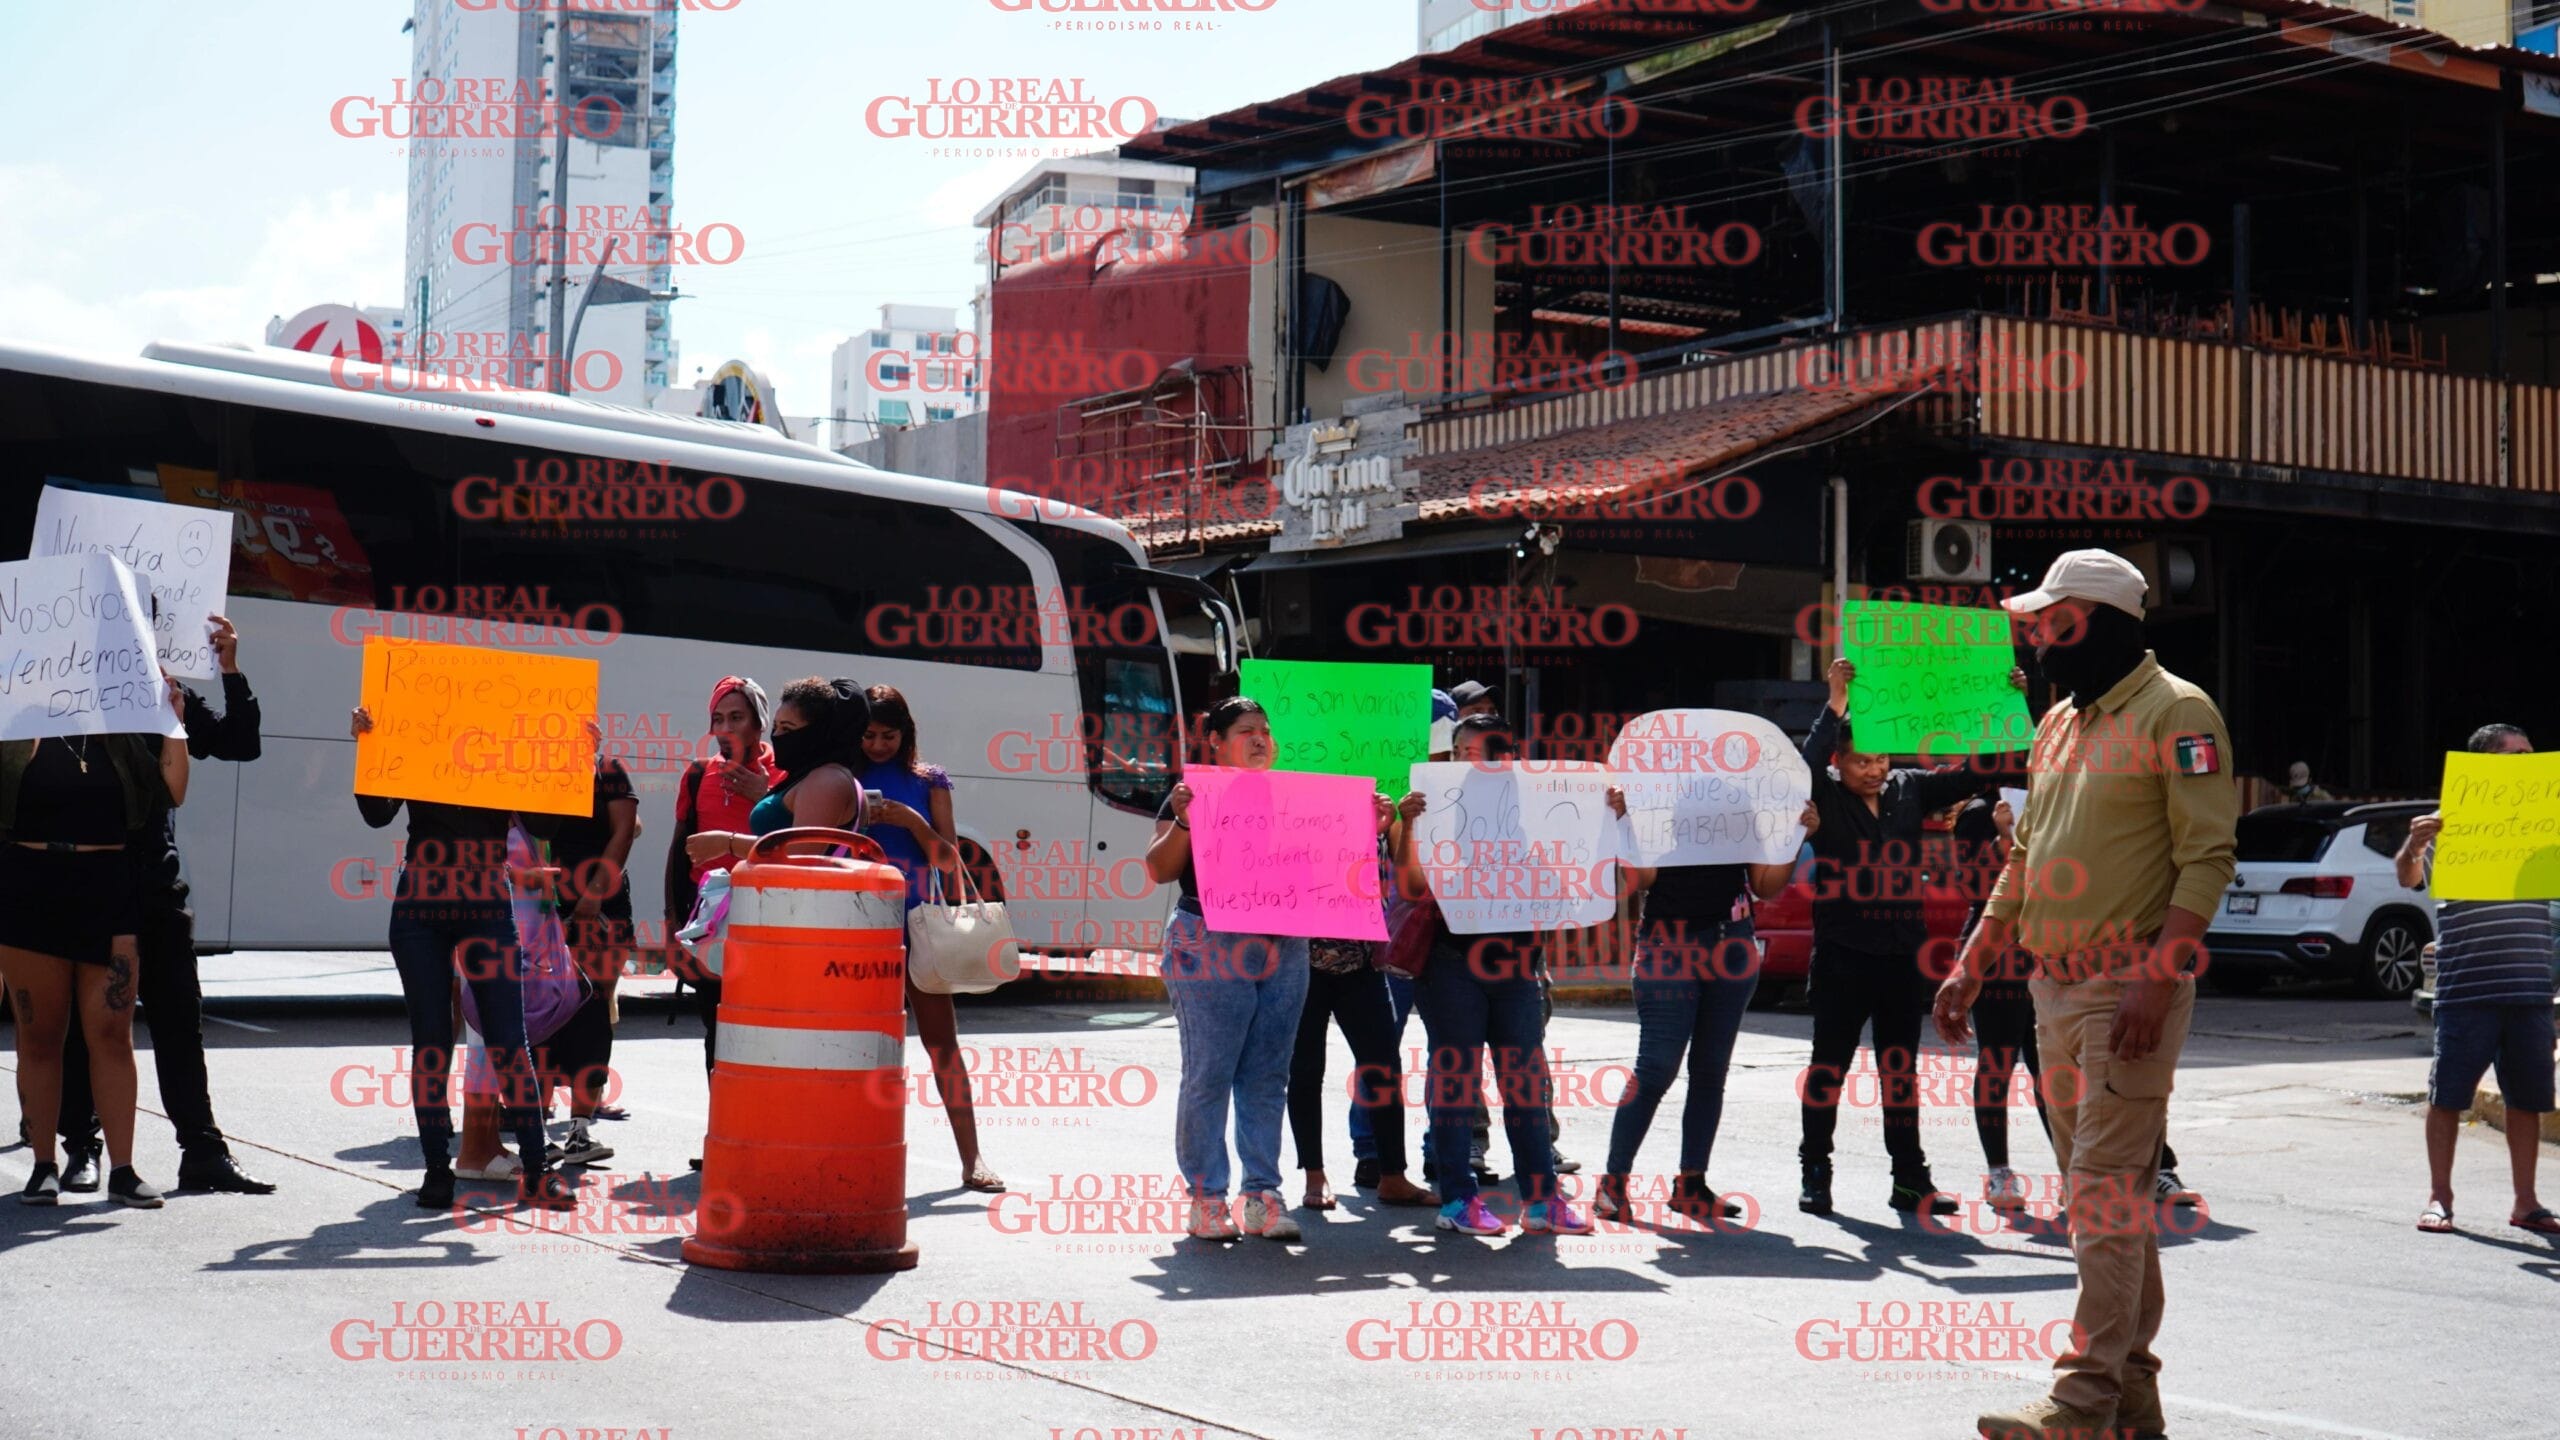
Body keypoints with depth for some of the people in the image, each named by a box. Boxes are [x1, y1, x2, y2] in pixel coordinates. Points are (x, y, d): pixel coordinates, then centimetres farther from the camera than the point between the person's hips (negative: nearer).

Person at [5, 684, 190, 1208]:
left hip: (108, 890, 1)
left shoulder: (127, 730, 9)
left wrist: (172, 720, 1)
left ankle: (121, 1169, 2)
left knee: (111, 1032, -1)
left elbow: (172, 793, 4)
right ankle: (44, 1165, 14)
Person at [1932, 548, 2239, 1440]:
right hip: (2056, 990, 8)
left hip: (2130, 991, -8)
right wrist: (1970, 967, 17)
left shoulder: (2176, 713, -8)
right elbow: (2025, 860, 23)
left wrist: (2157, 979, -23)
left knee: (2108, 1189, -10)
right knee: (2107, 1188, 11)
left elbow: (2208, 856, -15)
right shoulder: (2058, 724, 18)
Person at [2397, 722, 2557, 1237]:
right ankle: (2439, 1197, 9)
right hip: (2466, 990, -4)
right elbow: (2410, 878, -11)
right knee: (2449, 1094, 1)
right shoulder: (2450, 825, -1)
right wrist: (2411, 846, -32)